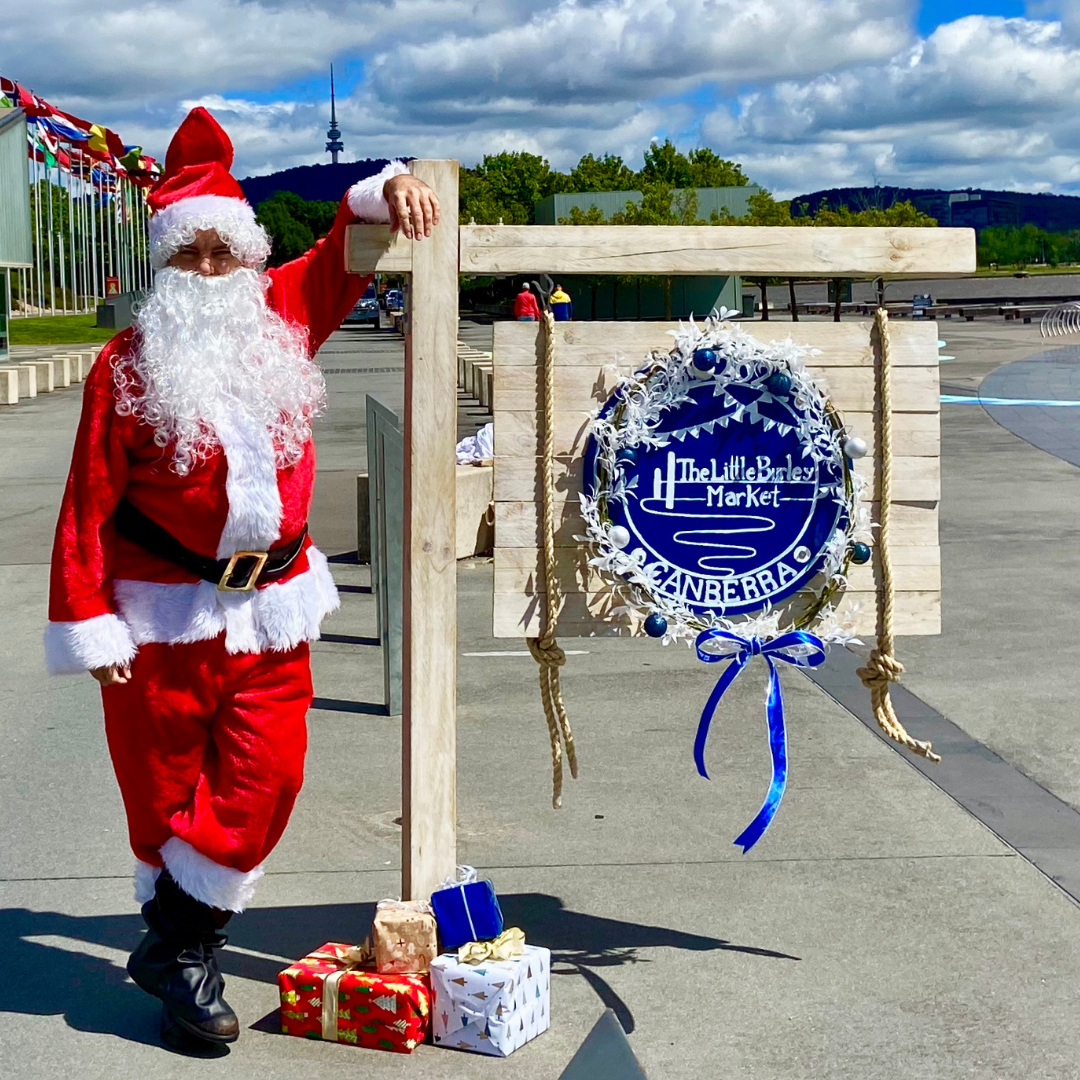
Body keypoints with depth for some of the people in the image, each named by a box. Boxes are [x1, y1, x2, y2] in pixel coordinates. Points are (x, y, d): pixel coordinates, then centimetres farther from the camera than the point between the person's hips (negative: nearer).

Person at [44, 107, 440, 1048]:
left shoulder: (282, 318, 5)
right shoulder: (128, 363, -5)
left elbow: (347, 246, 15)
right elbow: (91, 500, -6)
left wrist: (390, 190, -7)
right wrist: (88, 620, -11)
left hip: (271, 603, 3)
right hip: (165, 610, -3)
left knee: (265, 779, -2)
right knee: (168, 787, 6)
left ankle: (174, 944, 12)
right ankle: (185, 954, 20)